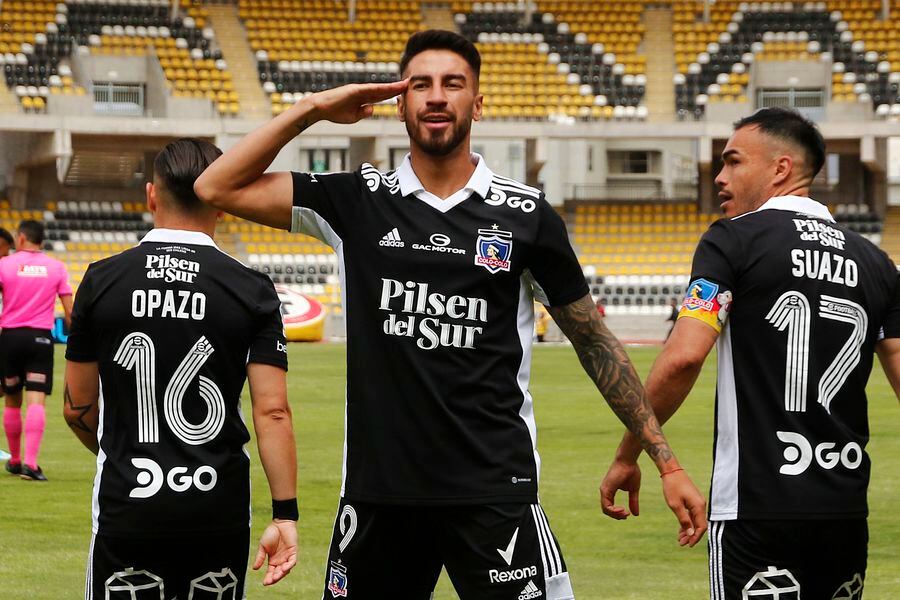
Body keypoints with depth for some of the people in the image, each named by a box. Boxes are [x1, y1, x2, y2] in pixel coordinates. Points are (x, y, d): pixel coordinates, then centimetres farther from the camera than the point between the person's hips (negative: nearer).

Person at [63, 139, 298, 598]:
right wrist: (285, 514, -5)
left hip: (127, 508, 0)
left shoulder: (101, 281, 0)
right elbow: (272, 411, -8)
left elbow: (76, 409, 6)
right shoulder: (252, 291, -3)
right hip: (219, 510, 0)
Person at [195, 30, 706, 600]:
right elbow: (218, 188, 4)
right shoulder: (358, 202, 6)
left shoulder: (526, 215, 3)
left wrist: (667, 462, 6)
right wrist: (313, 108, -2)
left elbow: (594, 341, 9)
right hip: (378, 485, 2)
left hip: (493, 487, -2)